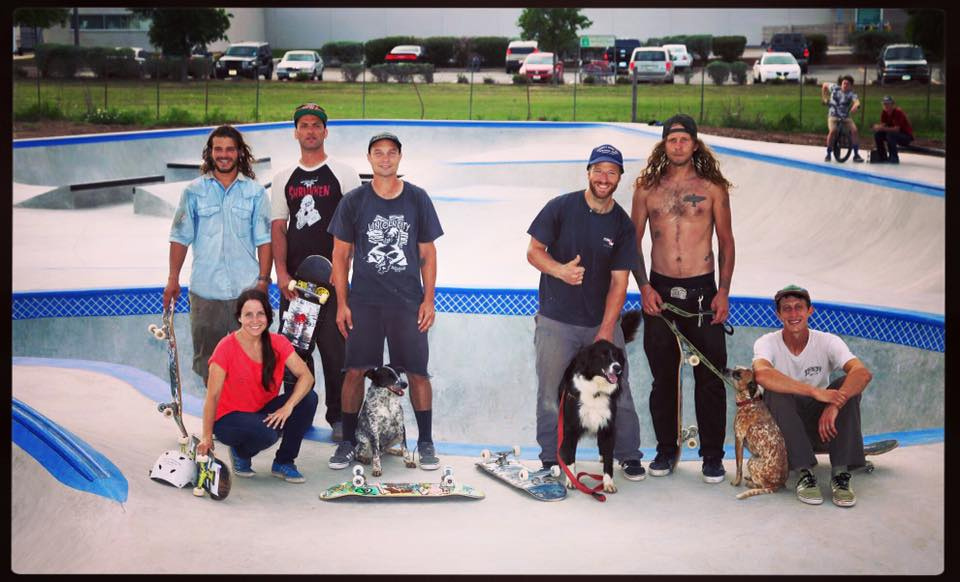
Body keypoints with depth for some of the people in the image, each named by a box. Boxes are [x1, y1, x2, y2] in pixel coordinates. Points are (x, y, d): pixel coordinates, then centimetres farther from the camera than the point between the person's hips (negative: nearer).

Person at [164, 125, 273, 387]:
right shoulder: (194, 191, 7)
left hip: (246, 288, -1)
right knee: (206, 353, 5)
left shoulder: (255, 191, 6)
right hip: (204, 289, 1)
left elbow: (264, 240, 4)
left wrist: (263, 280, -3)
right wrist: (173, 279, 3)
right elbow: (180, 237, 8)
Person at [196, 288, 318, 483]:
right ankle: (240, 452, 2)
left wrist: (288, 406, -30)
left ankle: (283, 463, -3)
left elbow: (306, 376, -14)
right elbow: (213, 396, -16)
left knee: (308, 398, -20)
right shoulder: (227, 347, -18)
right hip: (229, 418, -5)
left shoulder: (278, 343, -6)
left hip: (264, 412, 5)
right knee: (266, 433, -36)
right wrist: (207, 437, -16)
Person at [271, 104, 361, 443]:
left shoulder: (344, 175, 3)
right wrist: (282, 273, -4)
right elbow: (278, 228, 8)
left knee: (334, 348, -4)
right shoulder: (283, 179, 12)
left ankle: (339, 416, 5)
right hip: (293, 281, 3)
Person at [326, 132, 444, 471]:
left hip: (408, 302, 0)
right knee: (355, 370, -1)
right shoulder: (354, 201, 3)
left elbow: (428, 254, 8)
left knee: (418, 373, 0)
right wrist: (341, 303, 0)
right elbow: (341, 255, 6)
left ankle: (425, 443, 13)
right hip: (363, 301, 0)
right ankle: (348, 442, 12)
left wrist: (428, 300, 1)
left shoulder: (417, 199, 4)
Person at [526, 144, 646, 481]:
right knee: (551, 395, 4)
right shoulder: (561, 208, -3)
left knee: (618, 391, 2)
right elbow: (533, 251, -1)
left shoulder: (623, 225, 1)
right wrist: (560, 270, -22)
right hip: (556, 322, -1)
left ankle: (628, 455, 17)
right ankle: (551, 460, 17)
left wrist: (605, 332, -10)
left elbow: (619, 282, -2)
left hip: (602, 322, 1)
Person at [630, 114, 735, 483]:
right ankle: (666, 450, 21)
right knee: (663, 376, 8)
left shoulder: (713, 187, 3)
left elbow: (726, 242, 6)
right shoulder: (647, 188, 6)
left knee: (710, 377, -1)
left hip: (702, 291, -1)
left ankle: (712, 455, 11)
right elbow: (633, 242, 9)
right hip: (659, 292, 1)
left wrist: (723, 291, -2)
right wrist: (644, 287, -2)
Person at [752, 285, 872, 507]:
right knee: (775, 391, -31)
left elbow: (863, 373, -26)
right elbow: (761, 374, -36)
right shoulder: (767, 343, -11)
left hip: (822, 422, 1)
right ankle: (805, 474, -28)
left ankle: (840, 474, -24)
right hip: (784, 426, -1)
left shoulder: (827, 342, -8)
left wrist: (834, 405, -43)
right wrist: (815, 392, -43)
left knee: (848, 385, -23)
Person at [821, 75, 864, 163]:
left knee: (854, 130, -21)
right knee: (833, 131, -28)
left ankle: (856, 155, -8)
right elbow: (824, 85, 12)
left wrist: (855, 106, -57)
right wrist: (824, 97, 8)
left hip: (846, 117, 0)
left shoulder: (851, 94, -13)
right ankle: (828, 154, -11)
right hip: (833, 116, 0)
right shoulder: (835, 88, -5)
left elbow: (857, 101, -34)